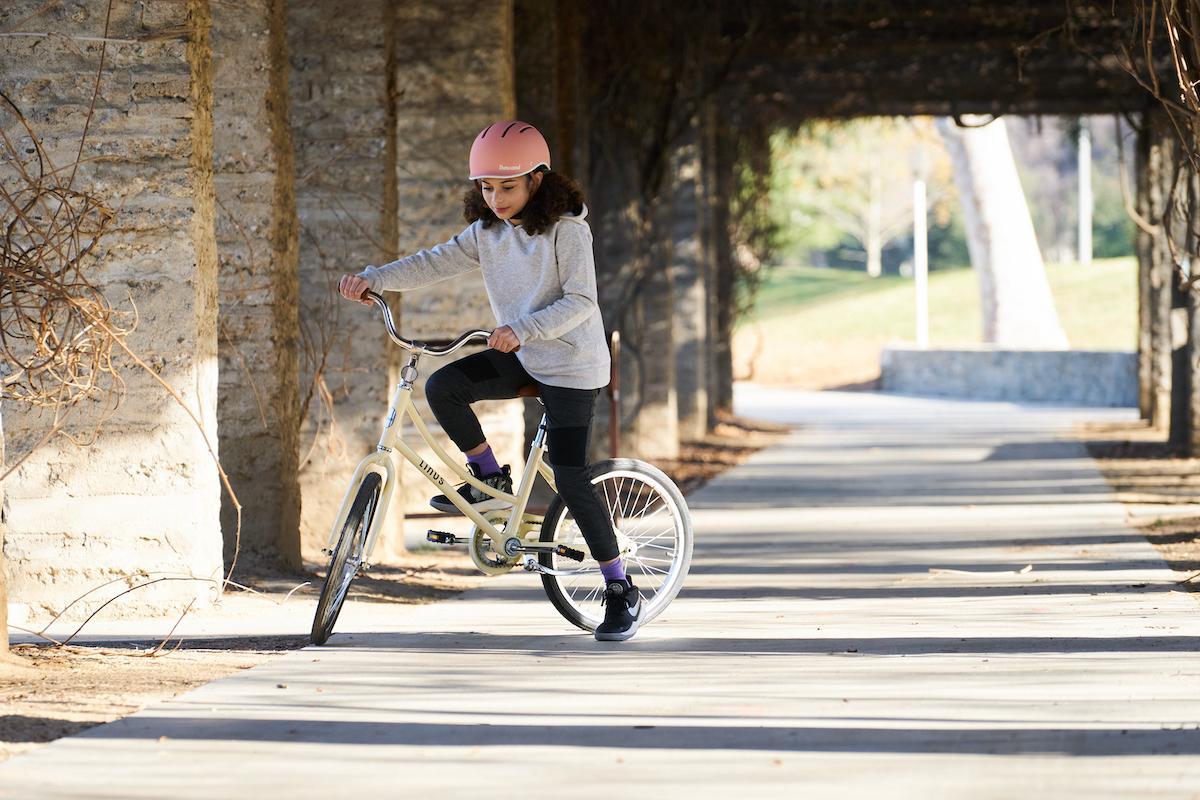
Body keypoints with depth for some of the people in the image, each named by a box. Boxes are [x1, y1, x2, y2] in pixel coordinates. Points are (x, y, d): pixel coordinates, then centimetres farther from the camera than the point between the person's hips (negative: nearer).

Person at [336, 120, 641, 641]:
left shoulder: (566, 229, -16)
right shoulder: (486, 232, 3)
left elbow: (580, 302, -22)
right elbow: (434, 263, -6)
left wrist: (523, 329, -35)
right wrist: (373, 279, -21)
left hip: (571, 365, -6)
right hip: (520, 358, 6)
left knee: (570, 477, -11)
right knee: (442, 387, -18)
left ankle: (621, 592, 0)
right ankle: (490, 480, 3)